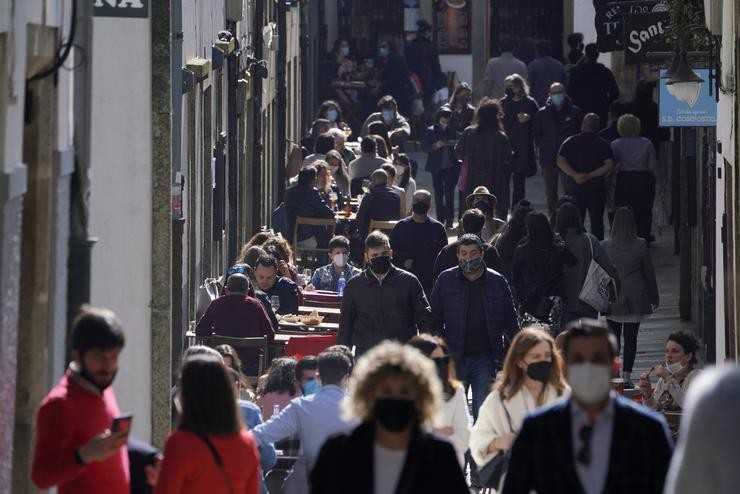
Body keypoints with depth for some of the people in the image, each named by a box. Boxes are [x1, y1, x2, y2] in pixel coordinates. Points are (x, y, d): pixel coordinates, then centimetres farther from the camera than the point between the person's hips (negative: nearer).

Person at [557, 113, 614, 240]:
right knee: (596, 221, 6)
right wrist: (590, 176, -14)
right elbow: (609, 165, -13)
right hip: (596, 188, -1)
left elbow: (560, 161, -7)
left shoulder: (570, 142, 1)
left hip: (574, 187, 1)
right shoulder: (603, 144, -3)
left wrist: (574, 175, -15)